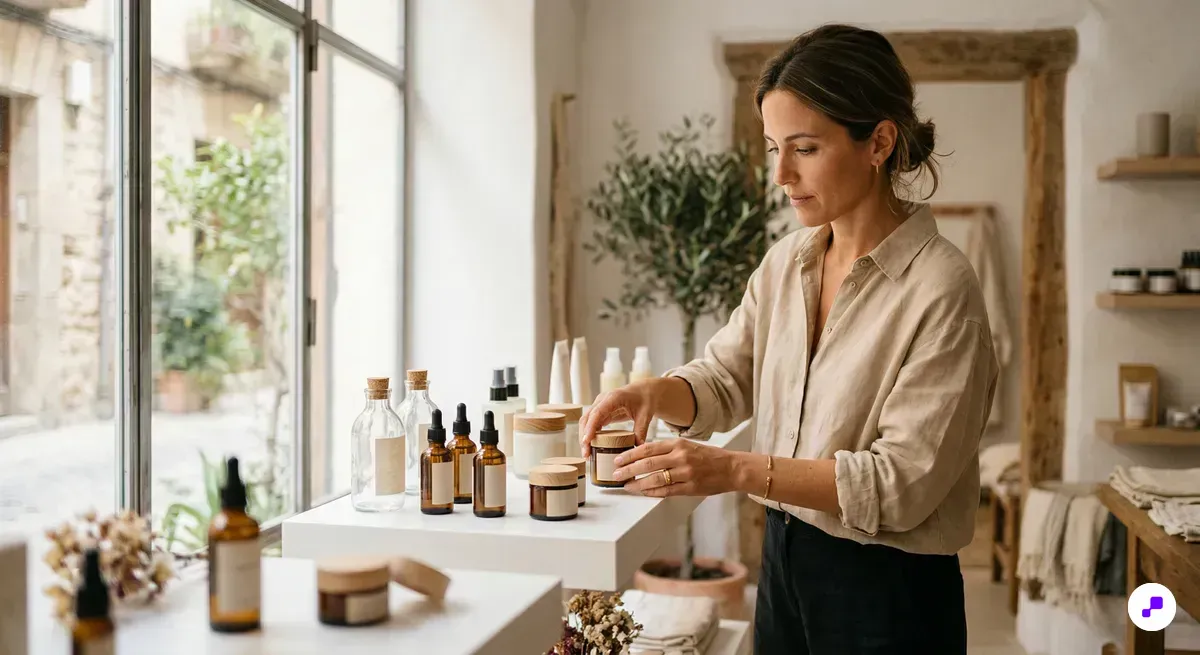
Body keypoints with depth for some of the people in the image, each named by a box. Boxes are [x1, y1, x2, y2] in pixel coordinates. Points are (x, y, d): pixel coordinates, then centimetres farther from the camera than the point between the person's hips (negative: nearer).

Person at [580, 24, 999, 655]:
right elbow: (726, 377, 6)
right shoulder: (785, 260, 1)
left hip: (887, 586, -5)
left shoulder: (940, 288, -20)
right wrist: (654, 393, -16)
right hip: (783, 557, 6)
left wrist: (737, 470, -30)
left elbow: (903, 481, -22)